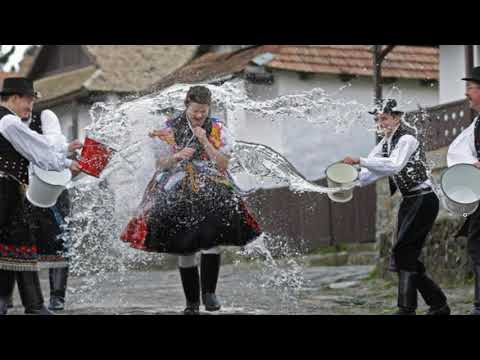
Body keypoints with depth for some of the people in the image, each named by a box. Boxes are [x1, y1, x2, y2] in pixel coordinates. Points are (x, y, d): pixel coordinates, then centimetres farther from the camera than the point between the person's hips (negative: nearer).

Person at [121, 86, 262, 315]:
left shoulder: (218, 131, 4)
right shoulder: (170, 130, 5)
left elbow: (223, 165, -3)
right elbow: (161, 164, 6)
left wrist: (205, 142, -12)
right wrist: (177, 157, -14)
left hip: (210, 192, -1)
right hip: (178, 195, 1)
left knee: (212, 239, -25)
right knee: (185, 250, 2)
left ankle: (209, 292, -18)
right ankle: (192, 302, 13)